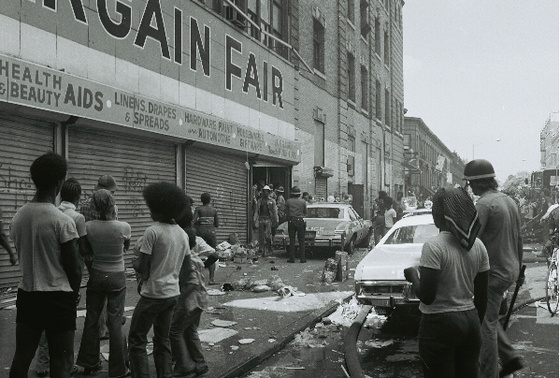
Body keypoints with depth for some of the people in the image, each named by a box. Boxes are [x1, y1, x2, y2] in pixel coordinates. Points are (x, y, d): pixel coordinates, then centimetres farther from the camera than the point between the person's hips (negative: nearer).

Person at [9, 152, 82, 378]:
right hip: (57, 297, -6)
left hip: (26, 294, 6)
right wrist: (74, 292, 7)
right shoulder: (62, 220, -16)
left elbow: (23, 256, 10)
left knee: (21, 358, 15)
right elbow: (74, 265, -11)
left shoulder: (18, 217, 1)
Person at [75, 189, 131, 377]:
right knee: (115, 322, 4)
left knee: (91, 319, 16)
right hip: (117, 278, -2)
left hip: (96, 276, 2)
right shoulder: (124, 227, -15)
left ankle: (89, 363, 28)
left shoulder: (89, 226, -9)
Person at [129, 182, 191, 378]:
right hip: (173, 293, 7)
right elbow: (187, 265, 12)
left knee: (137, 340, 3)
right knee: (163, 340, 17)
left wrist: (135, 263, 5)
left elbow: (142, 268, -15)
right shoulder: (182, 233, 5)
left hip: (153, 295, -7)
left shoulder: (153, 231, -16)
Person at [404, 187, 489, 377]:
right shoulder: (478, 246, 2)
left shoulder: (433, 247, -18)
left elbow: (426, 296, -21)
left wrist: (412, 276, -3)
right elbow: (481, 296, 8)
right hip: (470, 322, 6)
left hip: (440, 325, -6)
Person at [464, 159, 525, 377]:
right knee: (488, 318, 22)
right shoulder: (509, 201, 10)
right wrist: (519, 266, 25)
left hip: (493, 273, -9)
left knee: (486, 324, 1)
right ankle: (510, 357, 22)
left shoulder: (484, 204, -18)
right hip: (509, 270, 9)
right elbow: (519, 238, 17)